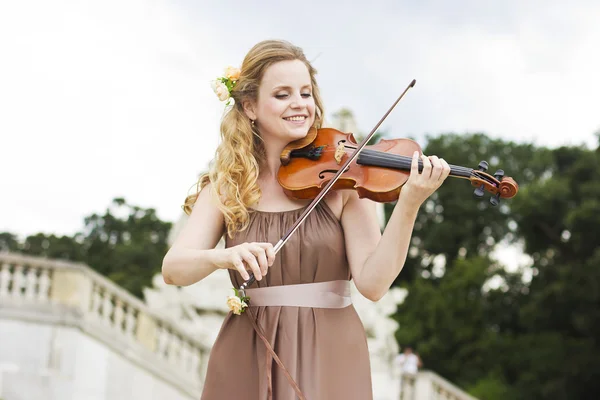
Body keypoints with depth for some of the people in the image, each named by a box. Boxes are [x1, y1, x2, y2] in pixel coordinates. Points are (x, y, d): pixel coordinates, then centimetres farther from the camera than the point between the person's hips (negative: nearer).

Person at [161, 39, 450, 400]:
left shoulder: (343, 177, -2)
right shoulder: (225, 187, 2)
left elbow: (372, 282, -13)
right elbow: (173, 268, -10)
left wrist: (409, 204, -25)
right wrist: (222, 257, -30)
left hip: (329, 358, -1)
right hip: (248, 361, 1)